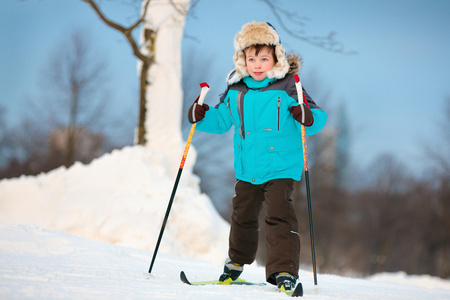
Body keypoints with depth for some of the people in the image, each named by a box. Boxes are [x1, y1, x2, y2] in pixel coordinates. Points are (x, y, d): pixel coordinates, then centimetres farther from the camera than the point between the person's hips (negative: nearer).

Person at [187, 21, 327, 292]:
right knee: (243, 215, 19)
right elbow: (221, 119, 15)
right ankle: (236, 262, 41)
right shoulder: (236, 91, 3)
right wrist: (202, 117, -3)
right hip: (247, 168, 5)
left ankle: (284, 271, -16)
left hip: (281, 166, -5)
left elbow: (318, 117, -10)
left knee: (279, 214, -17)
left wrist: (308, 118, -32)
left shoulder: (287, 89, -10)